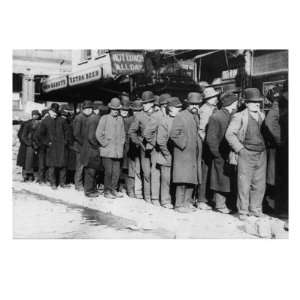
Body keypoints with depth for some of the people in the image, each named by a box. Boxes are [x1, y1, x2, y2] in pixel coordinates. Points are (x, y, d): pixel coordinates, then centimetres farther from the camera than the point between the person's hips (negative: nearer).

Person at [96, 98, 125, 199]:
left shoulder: (120, 119, 11)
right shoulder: (104, 118, -2)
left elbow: (123, 134, 21)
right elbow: (98, 134, -3)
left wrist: (121, 143, 10)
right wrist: (104, 144, -4)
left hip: (118, 151, 4)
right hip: (107, 151, -4)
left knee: (116, 172, 5)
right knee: (108, 172, -4)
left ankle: (113, 189, 19)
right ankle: (107, 192, 7)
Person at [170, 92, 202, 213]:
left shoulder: (197, 116, 15)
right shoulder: (180, 116, -7)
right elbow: (173, 135, -13)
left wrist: (199, 147, 11)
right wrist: (184, 145, -12)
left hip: (195, 154, 7)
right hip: (183, 153, -7)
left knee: (193, 180, 9)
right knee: (183, 180, -7)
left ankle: (187, 202, 19)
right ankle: (179, 204, 0)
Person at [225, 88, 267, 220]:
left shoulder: (262, 115, 13)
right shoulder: (239, 117, -4)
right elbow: (229, 134, -8)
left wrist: (265, 145, 9)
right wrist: (240, 148, -10)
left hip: (261, 154, 5)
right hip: (246, 154, -5)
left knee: (259, 184, 8)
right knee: (244, 184, -2)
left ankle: (255, 209, 21)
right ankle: (243, 211, 8)